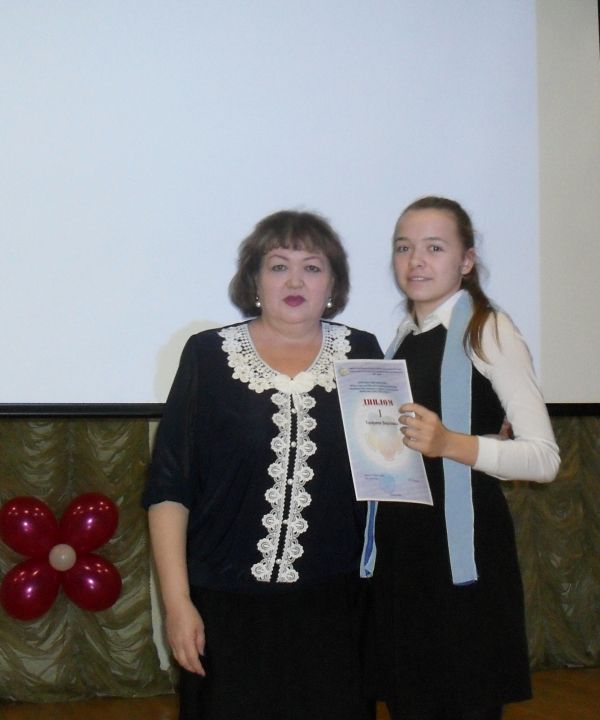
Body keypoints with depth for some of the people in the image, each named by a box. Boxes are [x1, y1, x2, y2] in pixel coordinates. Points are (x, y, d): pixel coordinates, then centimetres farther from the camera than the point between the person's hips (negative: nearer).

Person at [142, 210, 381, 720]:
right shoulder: (209, 356, -1)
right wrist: (177, 600, -6)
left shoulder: (361, 354, 5)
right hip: (228, 606, -1)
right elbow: (169, 487, -2)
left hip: (332, 607, 2)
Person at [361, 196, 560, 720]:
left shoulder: (487, 329, -8)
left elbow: (545, 458, -15)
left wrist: (452, 444, -28)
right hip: (399, 547, 7)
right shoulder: (404, 338, 14)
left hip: (463, 549, -7)